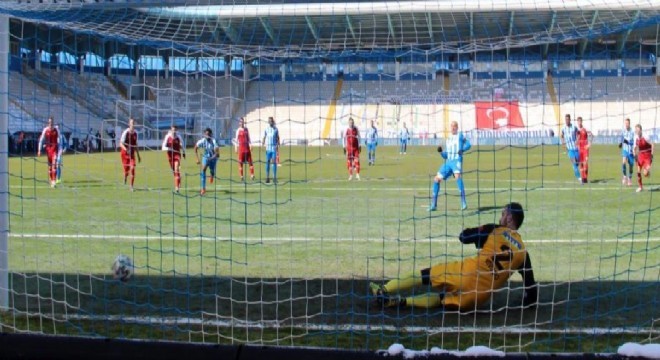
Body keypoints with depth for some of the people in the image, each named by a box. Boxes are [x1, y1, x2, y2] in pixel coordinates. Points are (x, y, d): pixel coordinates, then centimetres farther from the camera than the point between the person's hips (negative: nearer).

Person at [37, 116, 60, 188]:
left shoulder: (56, 130, 1)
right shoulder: (45, 130, 0)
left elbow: (59, 140, 7)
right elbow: (41, 140, 0)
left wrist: (60, 149, 4)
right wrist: (39, 150, -5)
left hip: (55, 148, -1)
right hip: (48, 148, 1)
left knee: (54, 164, -14)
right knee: (49, 165, 8)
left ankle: (54, 181, -20)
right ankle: (51, 181, 19)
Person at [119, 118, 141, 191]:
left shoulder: (135, 133, 4)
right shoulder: (126, 132, -12)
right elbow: (121, 144, -14)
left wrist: (138, 155, 17)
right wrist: (126, 149, -33)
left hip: (132, 154, 3)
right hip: (125, 153, -3)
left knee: (132, 168, -12)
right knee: (126, 170, 2)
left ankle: (131, 186, -6)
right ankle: (125, 180, 37)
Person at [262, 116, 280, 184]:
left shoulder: (276, 129, 5)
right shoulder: (266, 129, 6)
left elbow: (278, 138, 8)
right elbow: (264, 138, 8)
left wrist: (278, 146, -2)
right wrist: (262, 145, -5)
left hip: (274, 148, -1)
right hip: (268, 148, 1)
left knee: (274, 162, -5)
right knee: (267, 162, 0)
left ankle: (275, 178, -4)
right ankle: (267, 177, 3)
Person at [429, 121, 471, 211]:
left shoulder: (460, 135, 8)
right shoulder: (448, 139, 22)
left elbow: (468, 144, -5)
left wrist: (462, 149, -24)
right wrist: (441, 152, 3)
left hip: (457, 160, -6)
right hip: (448, 161, 6)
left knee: (458, 176, -31)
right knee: (436, 179, 1)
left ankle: (463, 203, -30)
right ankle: (433, 205, 9)